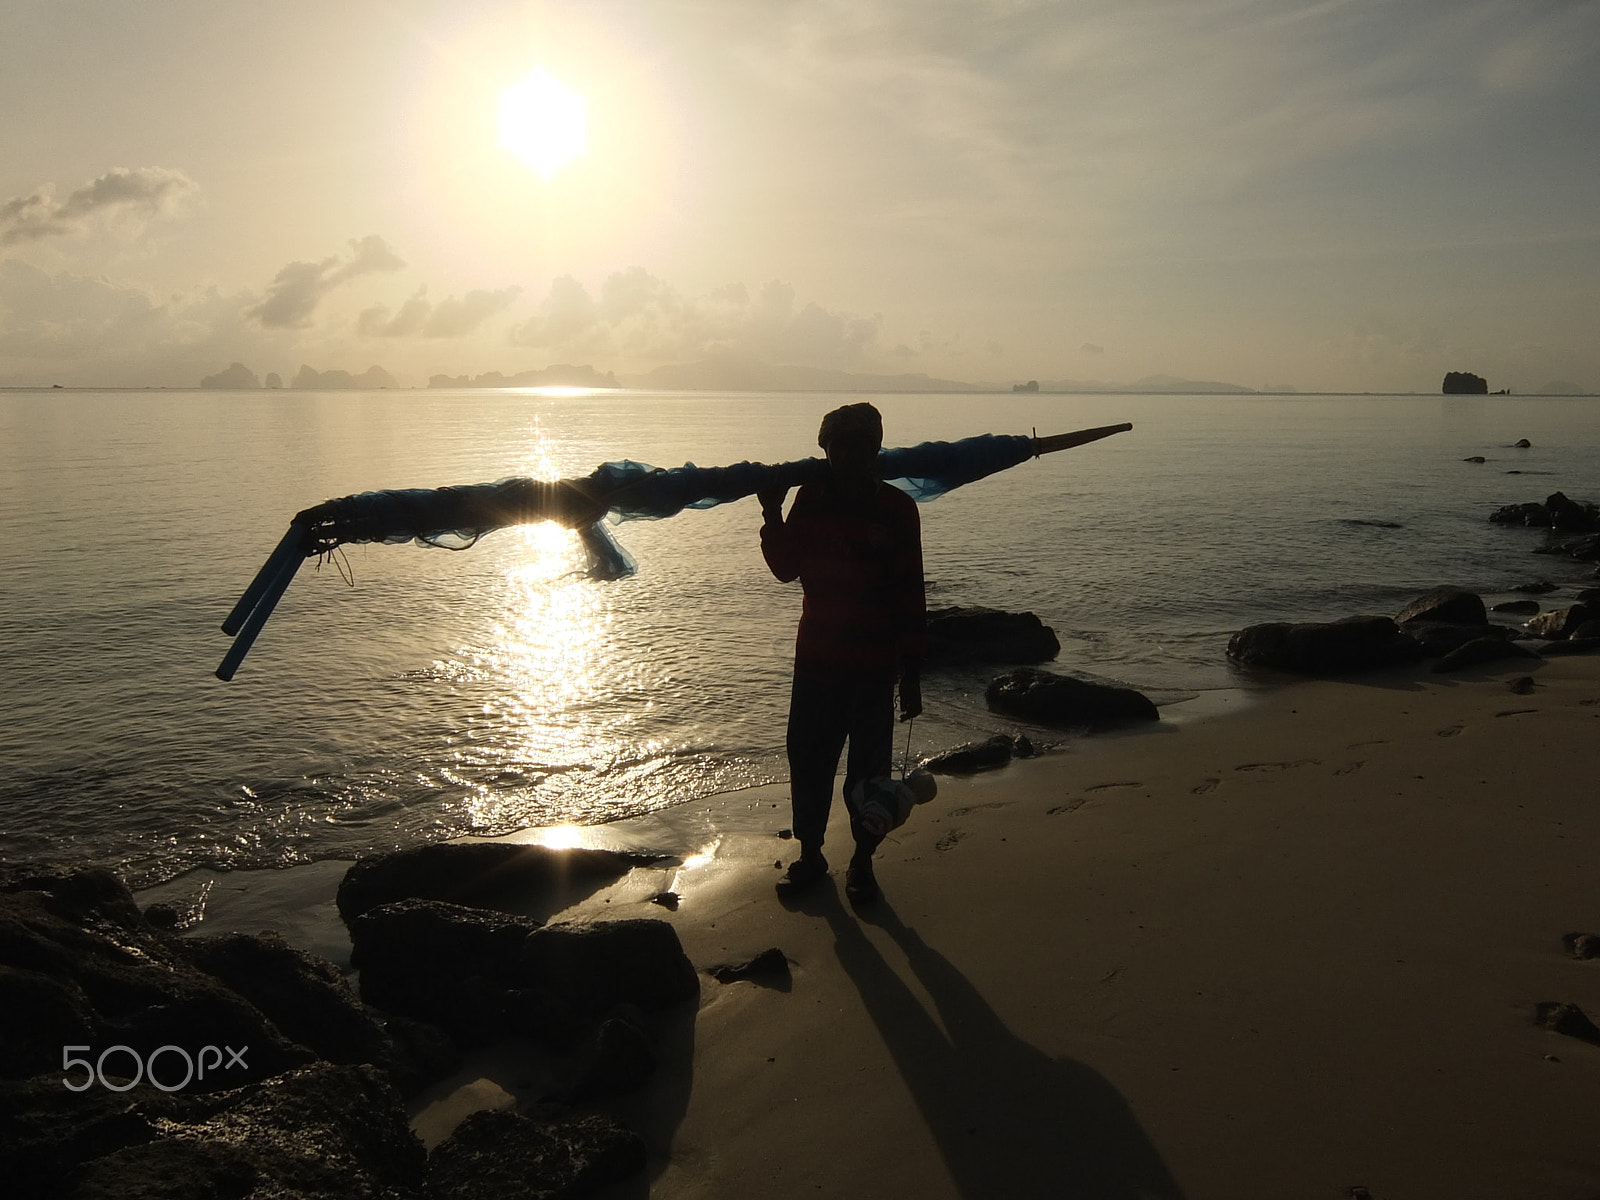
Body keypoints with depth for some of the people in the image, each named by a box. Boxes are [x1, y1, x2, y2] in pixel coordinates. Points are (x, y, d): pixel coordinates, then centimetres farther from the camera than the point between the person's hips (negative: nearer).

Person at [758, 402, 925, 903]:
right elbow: (786, 568, 8)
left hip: (874, 662, -3)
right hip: (816, 655, 3)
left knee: (867, 767, 6)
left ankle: (862, 862, 24)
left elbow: (910, 597, -6)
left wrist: (911, 674, -7)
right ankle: (810, 855, 27)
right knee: (807, 758, 9)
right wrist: (772, 515, -7)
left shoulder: (896, 508, -7)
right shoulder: (811, 498, 2)